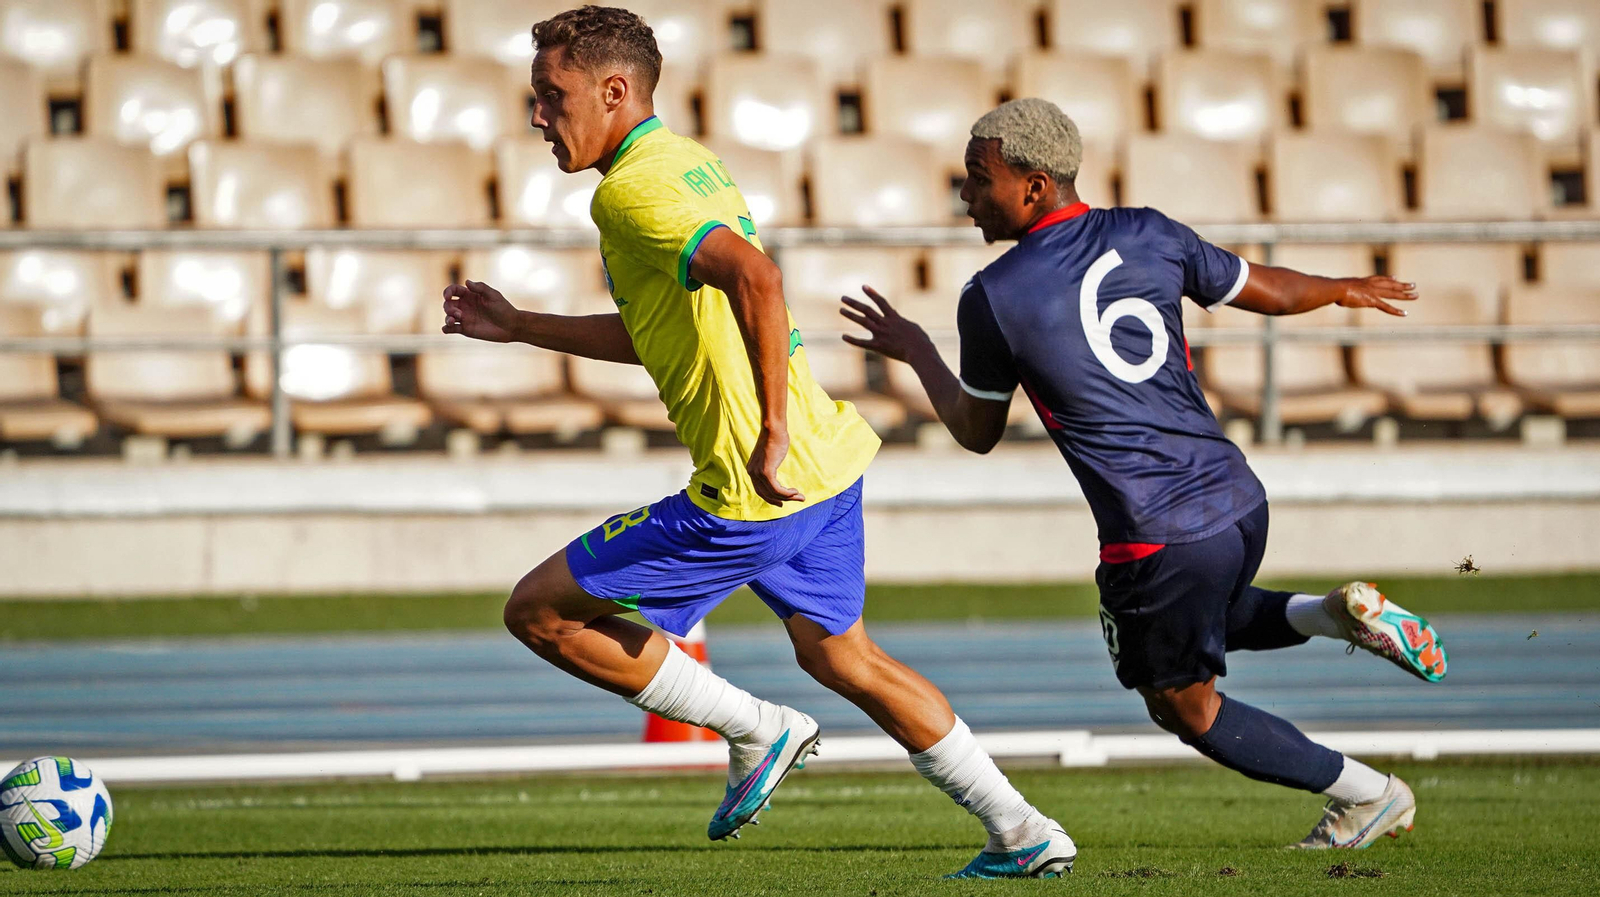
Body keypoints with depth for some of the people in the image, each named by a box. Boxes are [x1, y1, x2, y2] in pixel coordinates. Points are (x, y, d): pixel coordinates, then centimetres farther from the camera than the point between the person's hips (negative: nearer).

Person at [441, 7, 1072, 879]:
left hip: (755, 492, -10)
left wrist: (771, 431, -34)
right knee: (839, 658, 26)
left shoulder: (631, 192, -15)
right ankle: (1023, 834, 27)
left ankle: (754, 730, 6)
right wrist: (518, 328, 29)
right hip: (828, 458, 10)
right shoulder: (687, 161, 15)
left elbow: (753, 276, -33)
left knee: (539, 610, 0)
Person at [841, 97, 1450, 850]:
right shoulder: (1145, 235, 3)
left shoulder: (992, 299, -8)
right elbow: (1268, 292, 17)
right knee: (1211, 623, 36)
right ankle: (1338, 614, 10)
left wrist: (915, 351, 25)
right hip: (1239, 500, 6)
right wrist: (1346, 290, 38)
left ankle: (1369, 795, 16)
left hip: (1158, 541, -6)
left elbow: (977, 433, 7)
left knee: (1187, 708, 17)